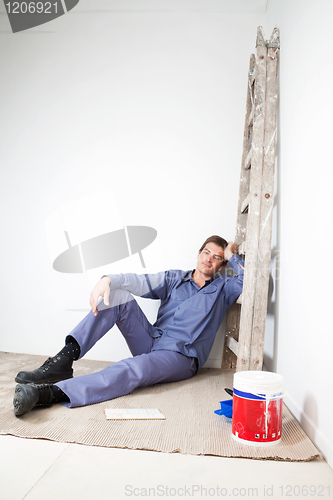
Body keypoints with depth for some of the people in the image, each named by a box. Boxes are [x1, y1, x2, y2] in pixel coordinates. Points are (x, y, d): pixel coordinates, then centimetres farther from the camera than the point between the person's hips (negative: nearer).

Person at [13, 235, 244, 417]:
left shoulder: (223, 287, 9)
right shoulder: (175, 279, 14)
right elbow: (140, 281, -2)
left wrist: (232, 256, 1)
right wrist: (108, 280, -20)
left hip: (180, 358, -4)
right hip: (151, 343, 4)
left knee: (131, 369, -36)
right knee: (118, 295, -14)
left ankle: (50, 392, -51)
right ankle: (64, 359, -25)